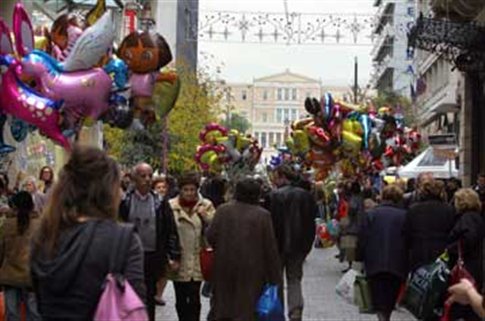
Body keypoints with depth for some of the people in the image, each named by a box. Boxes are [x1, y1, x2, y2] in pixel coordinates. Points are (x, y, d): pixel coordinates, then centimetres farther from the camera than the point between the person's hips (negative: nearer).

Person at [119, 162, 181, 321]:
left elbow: (171, 231, 3)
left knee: (149, 298, 9)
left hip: (153, 258, 1)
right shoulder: (124, 201, -2)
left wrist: (174, 256, -1)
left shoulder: (161, 203, 2)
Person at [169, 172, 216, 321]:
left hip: (197, 261, 0)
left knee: (194, 299, -5)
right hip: (178, 261, 0)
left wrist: (205, 216, -16)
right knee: (181, 300, 9)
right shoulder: (171, 206, 0)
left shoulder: (206, 205, 4)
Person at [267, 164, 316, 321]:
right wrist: (307, 244, 12)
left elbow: (272, 222, -15)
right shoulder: (306, 195, 2)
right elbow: (311, 222, 6)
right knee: (294, 280, 12)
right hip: (299, 245, 4)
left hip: (280, 244, -4)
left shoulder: (275, 196, -14)